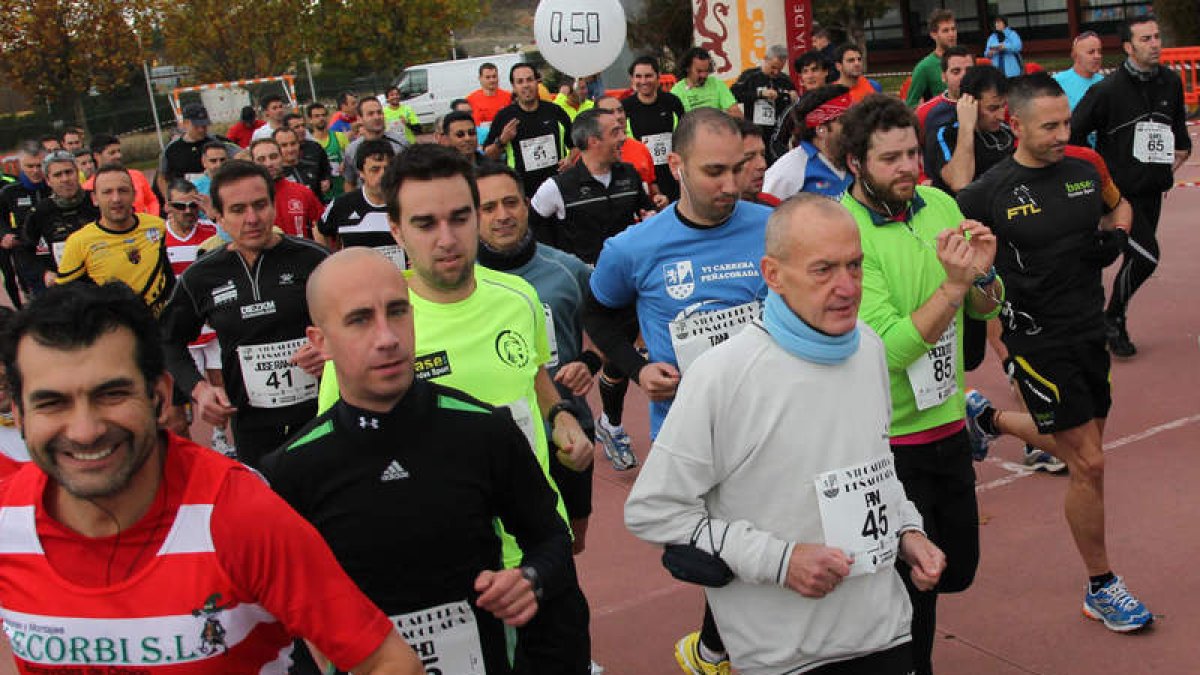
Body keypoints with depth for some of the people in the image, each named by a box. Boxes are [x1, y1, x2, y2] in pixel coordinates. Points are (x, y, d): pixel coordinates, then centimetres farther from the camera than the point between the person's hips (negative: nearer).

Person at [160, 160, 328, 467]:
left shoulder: (311, 259, -6)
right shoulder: (200, 277, 3)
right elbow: (170, 341, 16)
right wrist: (198, 388, 0)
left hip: (321, 411, -1)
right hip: (251, 424, 2)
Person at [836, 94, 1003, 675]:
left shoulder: (939, 203, 0)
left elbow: (986, 309, 7)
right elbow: (890, 349, -24)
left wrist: (982, 276, -14)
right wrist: (953, 284, -30)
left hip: (949, 424, 6)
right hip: (889, 440, -6)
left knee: (958, 568, 20)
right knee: (914, 584, 9)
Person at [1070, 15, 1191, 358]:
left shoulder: (1171, 82, 5)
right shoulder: (1109, 89, -14)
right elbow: (1073, 134, -9)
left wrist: (1181, 147, 17)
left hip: (1152, 188, 7)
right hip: (1119, 190, -6)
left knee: (1138, 258, 11)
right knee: (1146, 255, -15)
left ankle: (1115, 321, 26)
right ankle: (1112, 318, 4)